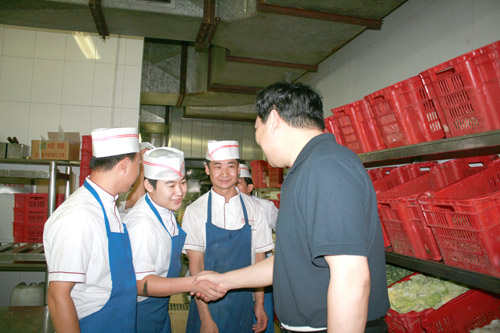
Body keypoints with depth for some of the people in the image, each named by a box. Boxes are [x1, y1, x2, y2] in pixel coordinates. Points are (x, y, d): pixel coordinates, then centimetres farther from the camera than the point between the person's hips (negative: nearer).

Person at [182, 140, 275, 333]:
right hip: (206, 303, -1)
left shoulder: (253, 209, -1)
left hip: (243, 305, 2)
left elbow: (259, 260, 3)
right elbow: (195, 266, -8)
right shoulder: (195, 211, -6)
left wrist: (259, 304, 1)